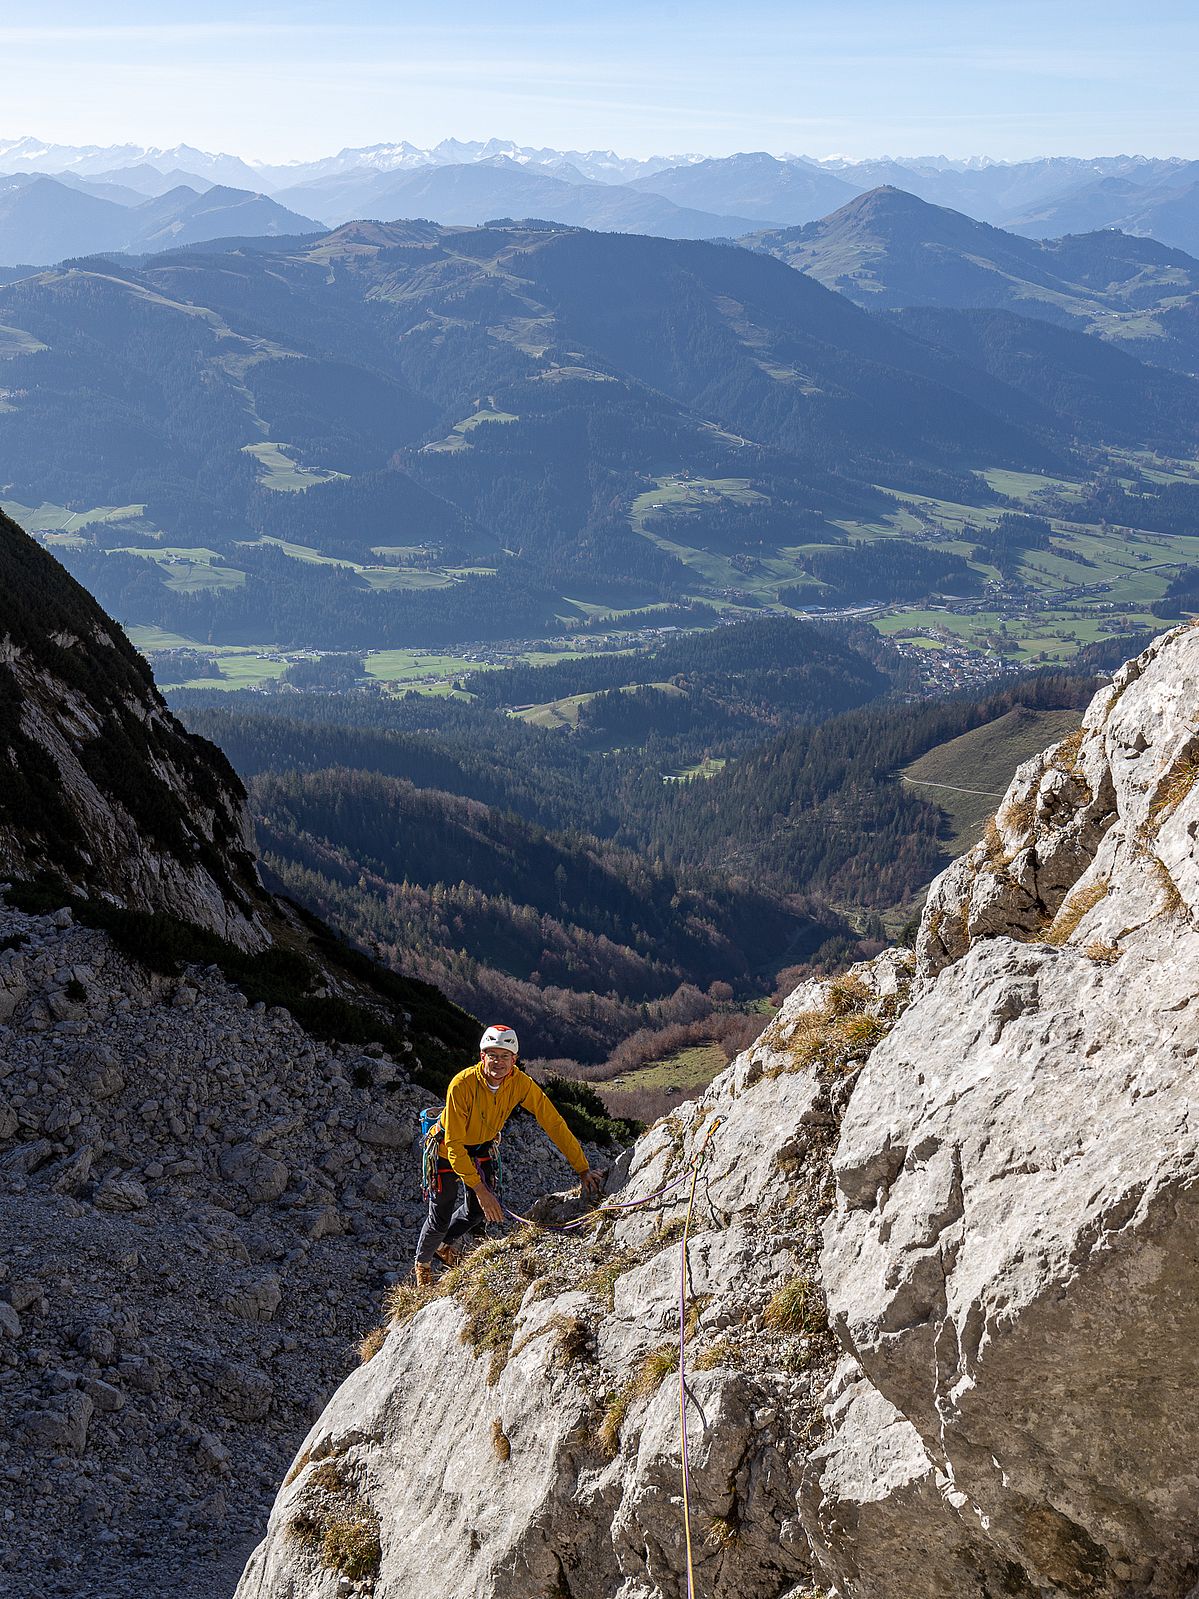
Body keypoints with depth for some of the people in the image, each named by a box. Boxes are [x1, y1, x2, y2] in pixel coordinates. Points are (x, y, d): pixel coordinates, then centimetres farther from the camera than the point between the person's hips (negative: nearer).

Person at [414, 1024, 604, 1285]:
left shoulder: (520, 1083, -24)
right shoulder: (462, 1084, -36)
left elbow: (553, 1123, -19)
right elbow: (454, 1145, -35)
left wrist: (583, 1169, -21)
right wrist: (480, 1189, -39)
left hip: (482, 1148, 4)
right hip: (448, 1150, -4)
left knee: (479, 1211, 6)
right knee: (441, 1217, 4)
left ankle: (445, 1245, 37)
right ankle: (422, 1262, 35)